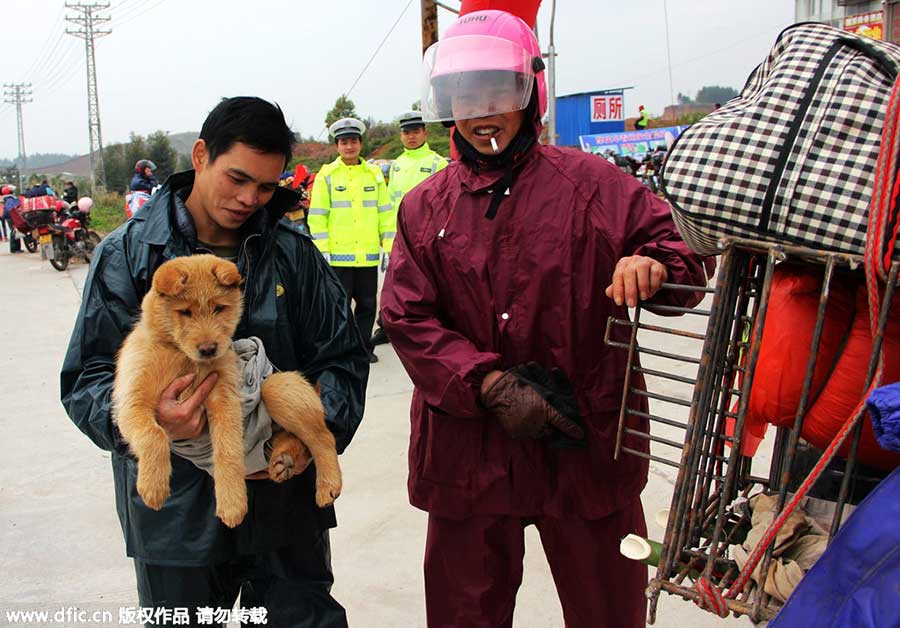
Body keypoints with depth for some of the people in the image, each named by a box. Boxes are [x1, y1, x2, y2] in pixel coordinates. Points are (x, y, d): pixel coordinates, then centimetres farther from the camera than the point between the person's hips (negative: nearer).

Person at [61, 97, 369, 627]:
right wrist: (146, 419, -26)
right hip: (175, 506, -1)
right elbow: (88, 376, -5)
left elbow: (343, 358, 3)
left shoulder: (293, 253, 1)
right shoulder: (128, 254, -3)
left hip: (284, 496, 2)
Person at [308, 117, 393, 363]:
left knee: (367, 303, 11)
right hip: (338, 254, -3)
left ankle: (364, 347, 25)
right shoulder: (327, 174, 0)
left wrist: (389, 246, 4)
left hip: (368, 254, 3)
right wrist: (322, 250, -8)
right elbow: (317, 216, -2)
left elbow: (386, 212, 10)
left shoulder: (374, 173, 8)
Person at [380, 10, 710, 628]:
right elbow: (407, 318, -2)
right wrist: (491, 385, -16)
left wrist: (652, 266, -27)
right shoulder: (425, 206, 5)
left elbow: (681, 253, -1)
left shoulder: (593, 184, -1)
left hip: (585, 441, -1)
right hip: (468, 449, 2)